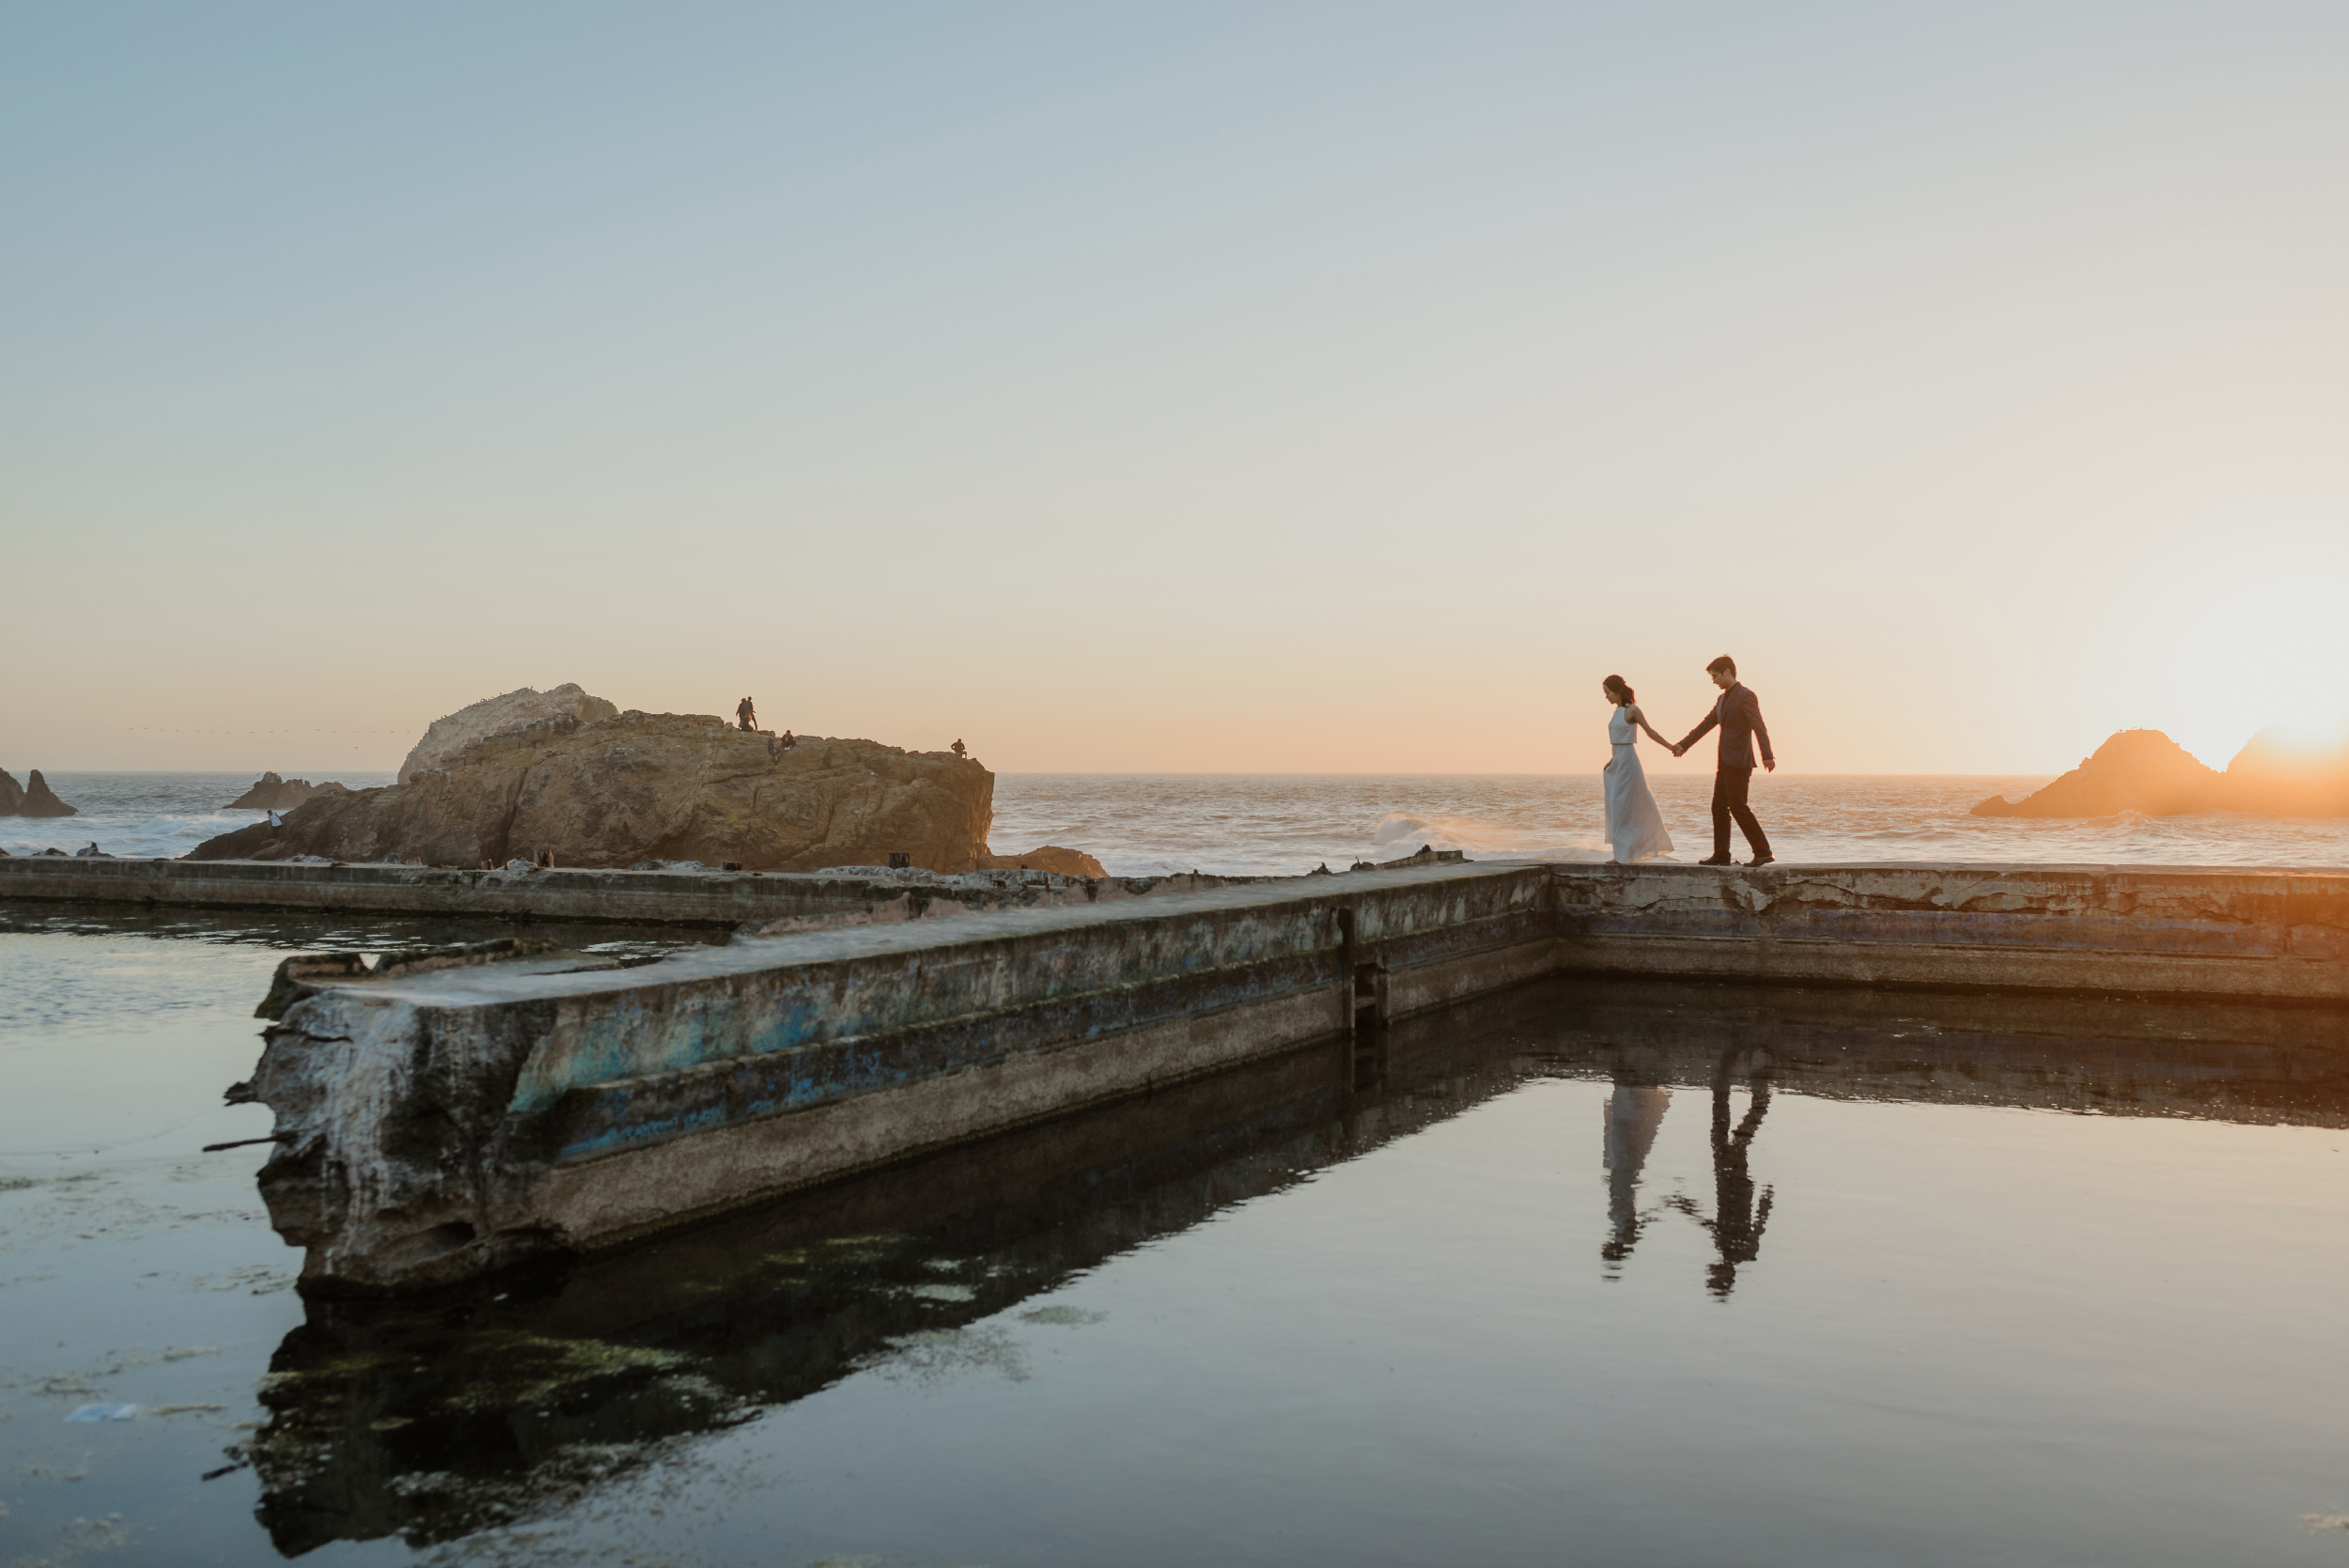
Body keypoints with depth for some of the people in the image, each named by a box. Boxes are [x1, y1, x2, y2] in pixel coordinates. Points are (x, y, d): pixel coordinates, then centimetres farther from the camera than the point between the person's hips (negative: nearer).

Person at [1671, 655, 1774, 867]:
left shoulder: (1746, 695, -10)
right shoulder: (1722, 699, 17)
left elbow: (1759, 727, -20)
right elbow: (1705, 725, 23)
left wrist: (1767, 756, -29)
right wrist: (1683, 745, 18)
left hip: (1739, 762, -9)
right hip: (1725, 762, 9)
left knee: (1738, 807, -10)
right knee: (1719, 808, 8)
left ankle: (1763, 852, -5)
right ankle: (1721, 855, 12)